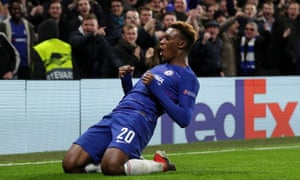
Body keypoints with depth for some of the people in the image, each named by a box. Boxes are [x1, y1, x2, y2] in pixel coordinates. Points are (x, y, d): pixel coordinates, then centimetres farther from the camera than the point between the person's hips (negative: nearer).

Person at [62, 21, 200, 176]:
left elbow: (184, 119, -9)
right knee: (70, 164, -10)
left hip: (139, 119, -8)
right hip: (115, 115, 8)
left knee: (111, 166, -36)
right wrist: (126, 80, 15)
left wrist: (156, 88, -12)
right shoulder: (159, 68, 30)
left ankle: (160, 164, -6)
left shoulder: (187, 77, 3)